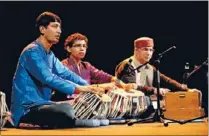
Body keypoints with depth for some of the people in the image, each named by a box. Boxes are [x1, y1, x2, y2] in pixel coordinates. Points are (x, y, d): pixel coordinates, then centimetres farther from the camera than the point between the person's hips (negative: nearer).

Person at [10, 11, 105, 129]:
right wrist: (77, 88, -27)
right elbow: (47, 78, -24)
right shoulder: (33, 51, -13)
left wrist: (88, 87, 1)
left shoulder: (50, 55, 17)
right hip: (27, 109, -10)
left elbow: (65, 73, 14)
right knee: (66, 113, -33)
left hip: (41, 105, 10)